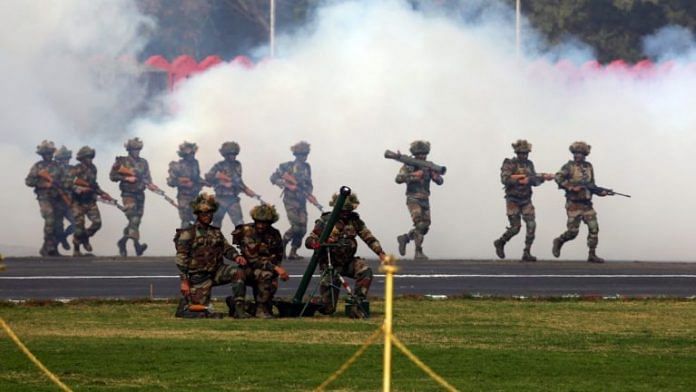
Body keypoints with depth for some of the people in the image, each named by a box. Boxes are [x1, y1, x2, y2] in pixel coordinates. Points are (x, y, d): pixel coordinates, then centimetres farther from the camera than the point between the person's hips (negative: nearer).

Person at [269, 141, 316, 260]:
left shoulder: (307, 168, 11)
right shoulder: (287, 166, -5)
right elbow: (273, 178, -3)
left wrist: (308, 191, 0)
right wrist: (286, 185, -17)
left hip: (302, 201, 6)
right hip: (291, 200, -6)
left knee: (302, 229, -2)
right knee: (296, 226, -16)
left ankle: (293, 252, 6)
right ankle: (282, 246, 4)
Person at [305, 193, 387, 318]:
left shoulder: (354, 220, 0)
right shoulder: (325, 221, -8)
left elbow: (369, 237, -1)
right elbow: (309, 240, -10)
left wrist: (380, 253, -15)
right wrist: (315, 243, -34)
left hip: (347, 262, 3)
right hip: (330, 264, -3)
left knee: (365, 270, -31)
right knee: (327, 309, -6)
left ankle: (357, 305, -23)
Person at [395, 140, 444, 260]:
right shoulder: (408, 166, -4)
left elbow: (440, 181, 3)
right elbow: (399, 179, -18)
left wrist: (435, 175, -19)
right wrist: (414, 175, -26)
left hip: (425, 200, 6)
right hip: (413, 199, -6)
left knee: (425, 227, 5)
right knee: (419, 224, -20)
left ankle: (404, 238, 28)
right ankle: (418, 253, -19)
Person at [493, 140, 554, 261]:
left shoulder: (529, 164, 8)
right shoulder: (510, 164, -10)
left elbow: (534, 181, 12)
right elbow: (505, 179, -24)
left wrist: (544, 177, -5)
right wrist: (520, 180, -30)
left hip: (526, 201, 5)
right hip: (513, 200, -5)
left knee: (531, 225, -11)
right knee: (515, 227, -3)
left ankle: (527, 253, -7)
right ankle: (500, 243, 25)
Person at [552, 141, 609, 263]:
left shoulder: (588, 167, 10)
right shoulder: (569, 166, -5)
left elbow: (591, 186, 14)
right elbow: (558, 178, -17)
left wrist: (601, 191, -3)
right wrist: (571, 187, -23)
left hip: (587, 204, 5)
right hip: (574, 204, -5)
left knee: (594, 228, -5)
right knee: (573, 231, -6)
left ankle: (592, 255, 1)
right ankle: (559, 242, 24)